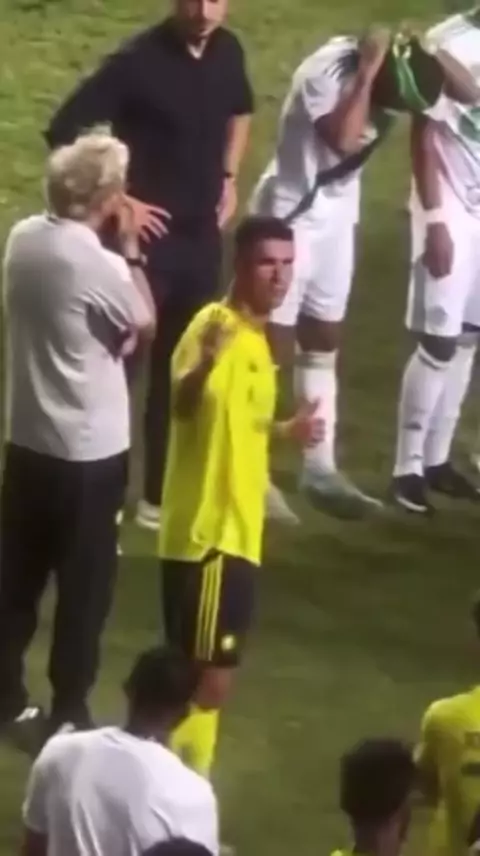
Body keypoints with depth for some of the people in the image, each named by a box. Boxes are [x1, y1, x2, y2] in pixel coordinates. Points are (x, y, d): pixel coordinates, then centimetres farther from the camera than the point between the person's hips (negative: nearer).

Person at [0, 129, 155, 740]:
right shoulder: (99, 265, -23)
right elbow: (145, 326, -6)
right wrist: (131, 249, -3)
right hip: (90, 448, -7)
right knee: (84, 585, 6)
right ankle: (68, 712, 12)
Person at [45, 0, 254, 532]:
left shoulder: (227, 52, 2)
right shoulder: (138, 62, -18)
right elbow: (64, 131, -21)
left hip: (201, 236, 6)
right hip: (146, 236, -6)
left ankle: (161, 494, 25)